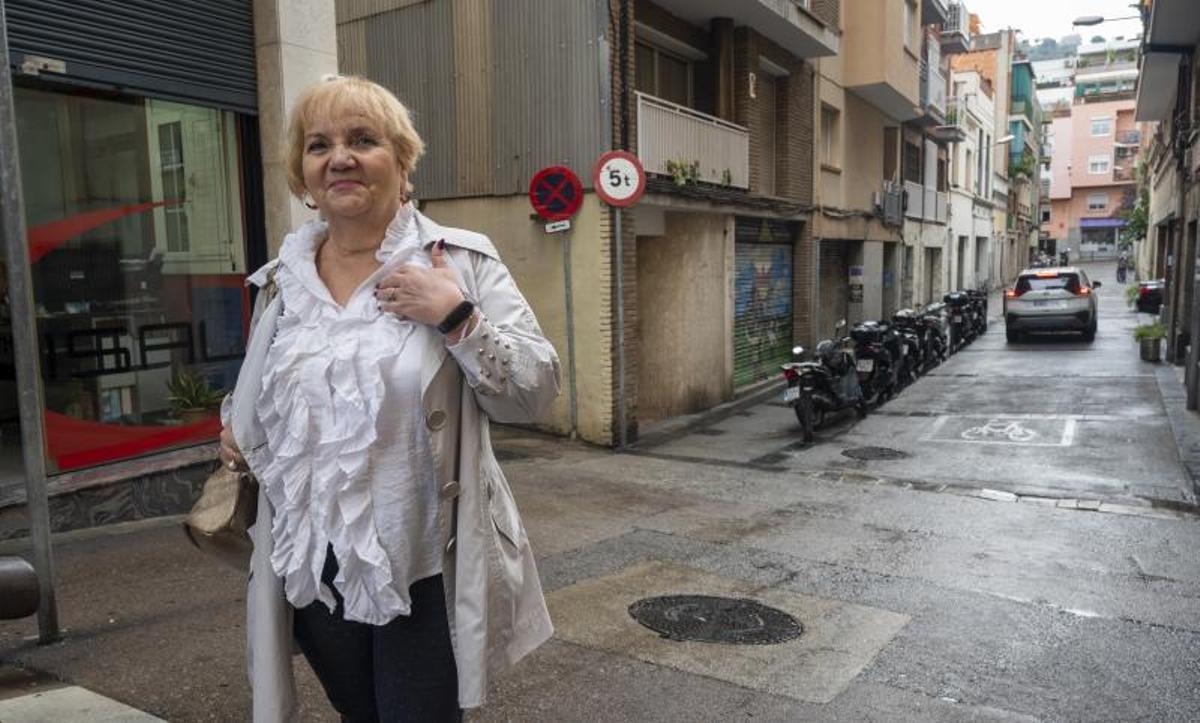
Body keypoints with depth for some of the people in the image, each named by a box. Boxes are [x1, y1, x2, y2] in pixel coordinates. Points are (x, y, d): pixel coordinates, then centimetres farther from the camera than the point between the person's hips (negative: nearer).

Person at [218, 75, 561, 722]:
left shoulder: (462, 260, -10)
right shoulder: (281, 278, 4)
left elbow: (535, 392, -14)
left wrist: (455, 316, -24)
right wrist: (235, 427, 3)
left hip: (425, 565, -4)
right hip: (313, 567, 5)